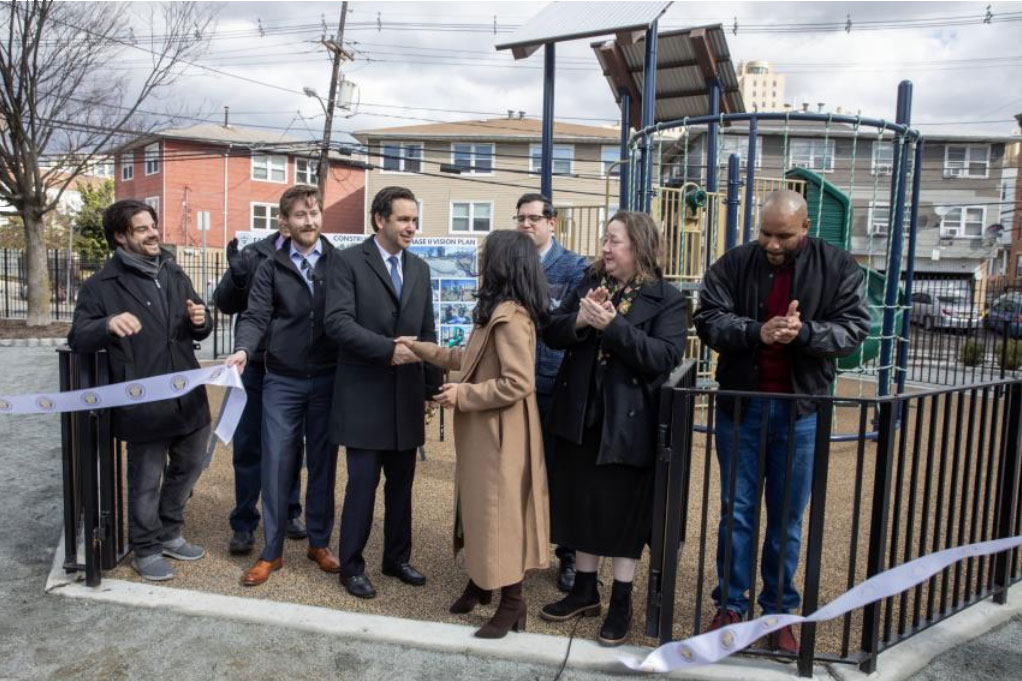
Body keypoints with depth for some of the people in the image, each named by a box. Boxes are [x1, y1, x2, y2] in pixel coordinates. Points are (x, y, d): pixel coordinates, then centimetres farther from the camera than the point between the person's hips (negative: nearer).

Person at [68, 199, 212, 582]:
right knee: (146, 482, 7)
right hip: (144, 405, -6)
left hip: (189, 398, 6)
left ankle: (168, 534, 40)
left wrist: (200, 321, -8)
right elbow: (78, 340, -9)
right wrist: (109, 324, -30)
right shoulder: (101, 286, -6)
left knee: (188, 469, 19)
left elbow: (198, 331, 17)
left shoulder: (174, 274, 11)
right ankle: (145, 550, 28)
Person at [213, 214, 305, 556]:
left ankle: (288, 512, 30)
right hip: (257, 365, 1)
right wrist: (236, 276, -17)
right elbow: (225, 304, 1)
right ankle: (244, 522, 20)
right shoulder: (253, 256, -1)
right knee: (249, 446, 8)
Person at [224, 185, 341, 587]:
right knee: (276, 464, 5)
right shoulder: (270, 269, 3)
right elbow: (256, 317, -6)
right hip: (281, 382, 0)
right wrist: (243, 350, -26)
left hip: (328, 380, 0)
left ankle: (319, 542, 26)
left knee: (322, 463, 10)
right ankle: (272, 551, 19)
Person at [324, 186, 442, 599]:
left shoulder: (419, 269, 12)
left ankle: (397, 558, 29)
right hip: (364, 393, -5)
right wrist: (388, 349, -22)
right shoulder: (349, 261, -5)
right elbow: (338, 322, -16)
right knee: (363, 483, 1)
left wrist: (432, 387, 10)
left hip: (407, 393, 5)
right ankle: (351, 565, 19)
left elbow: (427, 333, 14)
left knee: (402, 483, 13)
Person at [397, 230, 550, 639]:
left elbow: (517, 384, -26)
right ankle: (481, 581, 35)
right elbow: (470, 359, 16)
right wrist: (419, 348, 15)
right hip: (483, 431, 10)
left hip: (499, 435, -10)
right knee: (481, 507, 19)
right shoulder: (498, 311, 11)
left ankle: (512, 602, 13)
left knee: (498, 511, 0)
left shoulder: (510, 316, -22)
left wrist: (463, 395, -19)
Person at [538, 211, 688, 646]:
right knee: (580, 502, 14)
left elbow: (665, 356, -21)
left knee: (624, 509, 6)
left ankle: (621, 602, 24)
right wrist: (580, 320, -20)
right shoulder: (588, 284, 7)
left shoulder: (666, 299, -8)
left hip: (628, 422, -5)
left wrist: (612, 325, -27)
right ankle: (585, 590, 32)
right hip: (580, 415, 5)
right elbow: (550, 333, 1)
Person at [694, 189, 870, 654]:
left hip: (802, 410, 0)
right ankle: (730, 605, 24)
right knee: (736, 512, 9)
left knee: (787, 518, 11)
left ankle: (780, 611, 26)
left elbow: (855, 328, -7)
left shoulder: (838, 267, -2)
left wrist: (803, 332, -25)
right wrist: (758, 331, -25)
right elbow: (709, 320, -8)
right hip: (740, 406, 0)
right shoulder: (733, 264, -2)